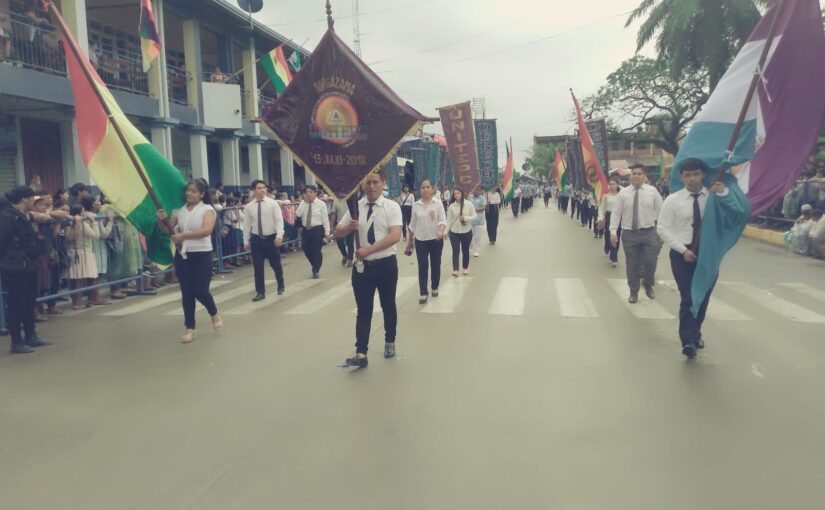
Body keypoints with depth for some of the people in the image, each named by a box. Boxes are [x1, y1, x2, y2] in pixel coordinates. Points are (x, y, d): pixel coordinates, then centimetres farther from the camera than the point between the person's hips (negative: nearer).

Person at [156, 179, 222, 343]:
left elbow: (206, 230, -22)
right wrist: (161, 220, -13)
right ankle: (190, 328, 17)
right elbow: (168, 229, 8)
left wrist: (183, 235, -26)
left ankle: (215, 314, 26)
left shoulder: (207, 209, -6)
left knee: (200, 291, -5)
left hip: (202, 255, -4)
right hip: (182, 255, 4)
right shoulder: (179, 210, 7)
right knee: (186, 293, 7)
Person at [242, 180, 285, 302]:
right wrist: (246, 241, 4)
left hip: (272, 238, -2)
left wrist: (279, 236, -23)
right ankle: (260, 292, 13)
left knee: (275, 264, 9)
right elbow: (247, 225, 6)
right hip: (256, 239, 2)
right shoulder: (249, 207, 2)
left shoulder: (273, 203, -4)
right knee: (257, 267, 2)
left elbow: (279, 220, -10)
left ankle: (280, 285, 35)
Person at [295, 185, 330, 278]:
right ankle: (315, 267, 34)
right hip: (306, 230, 4)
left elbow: (325, 219, -5)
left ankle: (316, 271, 17)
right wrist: (305, 202, -11)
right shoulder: (303, 203, 6)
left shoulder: (321, 204, -4)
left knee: (316, 251, -3)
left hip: (317, 230, -4)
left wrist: (327, 233, -8)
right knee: (307, 251, 9)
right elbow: (298, 214, -10)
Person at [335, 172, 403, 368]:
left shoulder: (392, 206, -7)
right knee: (363, 310, 1)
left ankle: (390, 342, 35)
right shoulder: (355, 207, 3)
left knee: (388, 306, 15)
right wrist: (349, 226, -18)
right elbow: (338, 232, 6)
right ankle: (361, 354, 1)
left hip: (386, 264, -2)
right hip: (362, 265, 2)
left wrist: (368, 249, -25)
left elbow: (395, 236, -18)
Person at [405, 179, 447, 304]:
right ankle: (423, 293, 2)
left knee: (435, 265, 11)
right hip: (420, 240, 1)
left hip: (436, 239, -1)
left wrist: (441, 231, -30)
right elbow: (412, 224, 8)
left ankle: (435, 288, 28)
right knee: (422, 266, -1)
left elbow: (443, 220, -10)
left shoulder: (438, 203, -5)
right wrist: (410, 240, 12)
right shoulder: (416, 205, 1)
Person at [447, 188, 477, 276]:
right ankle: (455, 270, -8)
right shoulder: (451, 206, -3)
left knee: (465, 250, 13)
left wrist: (465, 218, -20)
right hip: (454, 232, 0)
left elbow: (474, 216, -5)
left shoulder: (468, 204, -6)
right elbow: (449, 220, -1)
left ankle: (465, 267, 29)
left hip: (466, 231, 0)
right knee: (455, 251, -5)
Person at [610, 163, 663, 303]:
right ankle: (633, 292, 23)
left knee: (650, 262, -1)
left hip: (649, 232, 0)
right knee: (632, 264, 7)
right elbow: (616, 213, -1)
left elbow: (660, 212, 4)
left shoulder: (652, 191, 1)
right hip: (629, 233, 0)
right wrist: (613, 232, -8)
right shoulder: (623, 193, 0)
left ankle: (648, 285, 28)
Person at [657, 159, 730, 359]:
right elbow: (663, 229, -6)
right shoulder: (673, 200, -4)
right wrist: (683, 249, -14)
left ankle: (695, 333, 36)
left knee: (703, 297, 15)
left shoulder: (716, 196, 0)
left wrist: (725, 194, -26)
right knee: (688, 297, -10)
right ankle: (689, 340, -11)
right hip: (682, 254, -3)